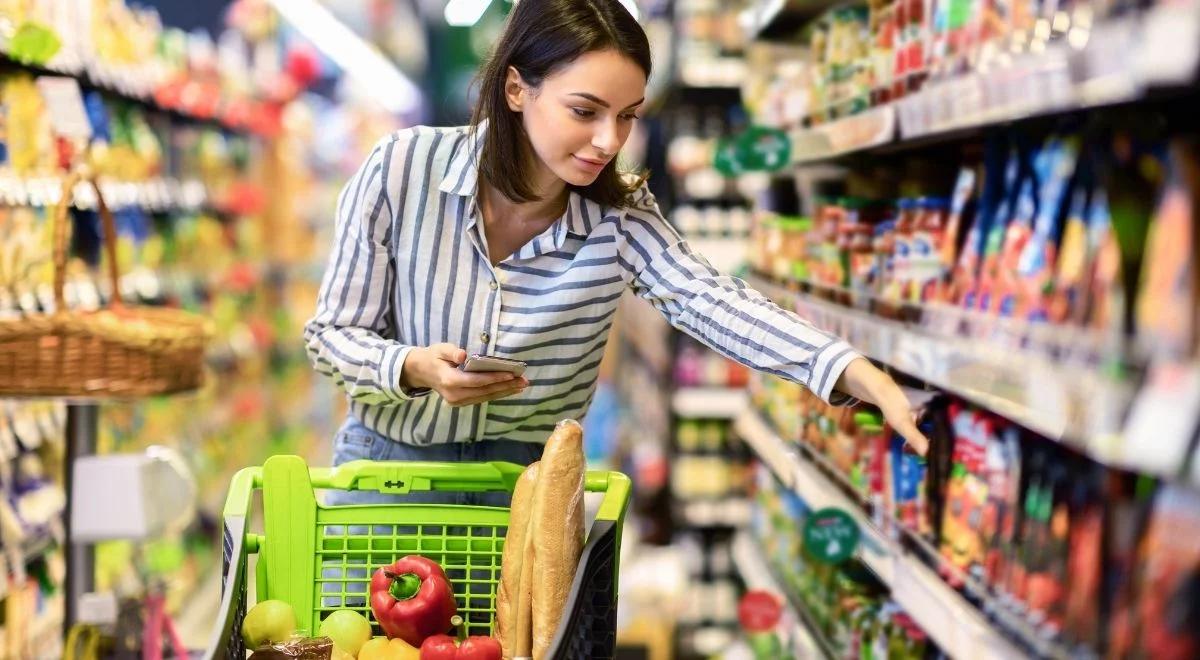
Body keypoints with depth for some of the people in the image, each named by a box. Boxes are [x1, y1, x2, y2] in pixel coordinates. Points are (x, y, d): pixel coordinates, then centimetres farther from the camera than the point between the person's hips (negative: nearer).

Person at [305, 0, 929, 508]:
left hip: (534, 475, 1)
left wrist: (859, 374, -43)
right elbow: (332, 332, -8)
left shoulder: (620, 216, -10)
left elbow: (713, 301, -27)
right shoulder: (402, 168, -15)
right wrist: (416, 369, -30)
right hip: (391, 461, -1)